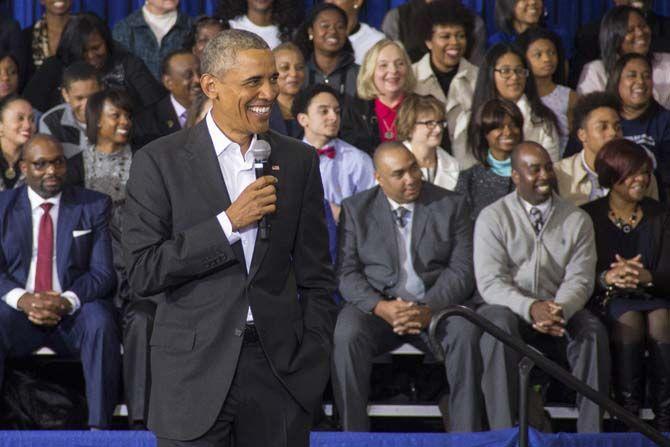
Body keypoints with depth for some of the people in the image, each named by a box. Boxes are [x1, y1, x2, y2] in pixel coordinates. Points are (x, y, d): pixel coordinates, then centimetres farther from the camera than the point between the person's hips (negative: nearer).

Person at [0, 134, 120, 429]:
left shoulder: (94, 206, 8)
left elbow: (103, 272, 1)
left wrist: (67, 301, -19)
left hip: (73, 310, 0)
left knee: (101, 323, -34)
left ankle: (100, 427, -33)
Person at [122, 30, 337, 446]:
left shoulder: (300, 161, 8)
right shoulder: (160, 162, -2)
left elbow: (317, 278, 10)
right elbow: (143, 272, -9)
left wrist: (314, 362, 1)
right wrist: (229, 222, -15)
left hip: (280, 364, 2)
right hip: (196, 372, -2)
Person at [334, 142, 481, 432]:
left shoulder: (450, 206, 7)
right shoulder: (355, 209, 8)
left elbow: (461, 270, 0)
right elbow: (346, 272, 1)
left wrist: (429, 310, -18)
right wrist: (380, 307, -19)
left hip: (436, 305, 0)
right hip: (376, 306, 0)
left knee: (466, 332, -32)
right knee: (347, 335, -32)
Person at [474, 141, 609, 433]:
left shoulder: (577, 220, 7)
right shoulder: (492, 218, 0)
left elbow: (580, 278, 0)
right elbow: (490, 282, -9)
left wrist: (560, 310, -24)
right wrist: (531, 308, -27)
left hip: (561, 311, 2)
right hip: (509, 307, -2)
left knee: (593, 330, -28)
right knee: (499, 327, -36)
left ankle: (591, 434, -25)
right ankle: (504, 433, -34)